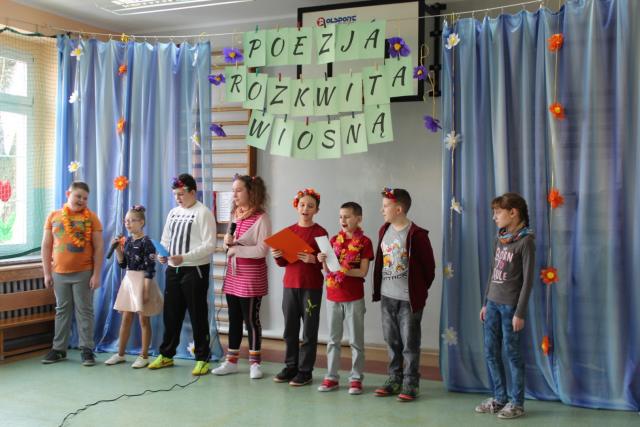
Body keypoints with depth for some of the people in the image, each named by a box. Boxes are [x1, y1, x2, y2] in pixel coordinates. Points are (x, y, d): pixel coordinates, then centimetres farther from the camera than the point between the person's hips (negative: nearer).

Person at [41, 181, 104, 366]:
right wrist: (47, 273, 3)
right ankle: (59, 348, 18)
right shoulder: (53, 216, 5)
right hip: (59, 273, 2)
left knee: (84, 311, 2)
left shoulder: (91, 217, -2)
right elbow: (46, 246, 7)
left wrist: (96, 274, -8)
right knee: (62, 311, 10)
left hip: (84, 273, -2)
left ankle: (87, 349, 7)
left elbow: (99, 248, -3)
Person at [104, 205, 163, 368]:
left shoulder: (146, 242, -13)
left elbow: (150, 269, -16)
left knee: (143, 319, 3)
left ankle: (144, 356, 12)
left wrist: (146, 289, -20)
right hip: (128, 280, 7)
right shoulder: (127, 241, 8)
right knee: (126, 318, 13)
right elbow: (122, 264, 12)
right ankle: (120, 354, 22)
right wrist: (117, 250, -2)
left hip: (142, 281, -7)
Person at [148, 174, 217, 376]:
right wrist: (161, 254, -3)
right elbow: (165, 240, 19)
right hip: (173, 270, 6)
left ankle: (202, 359, 10)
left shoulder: (203, 213, -9)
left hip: (195, 270, -6)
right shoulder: (173, 213, 13)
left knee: (198, 315, 1)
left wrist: (184, 257, -24)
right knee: (170, 314, 12)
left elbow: (209, 246, -16)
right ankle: (166, 355, 25)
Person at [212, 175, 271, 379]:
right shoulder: (234, 215, 11)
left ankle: (254, 363, 13)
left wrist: (236, 248, -16)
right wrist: (227, 241, -1)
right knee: (234, 319, 12)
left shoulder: (261, 218, -13)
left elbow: (262, 250, -18)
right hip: (232, 274, 7)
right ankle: (231, 361, 21)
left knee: (251, 319, 1)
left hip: (252, 276, -7)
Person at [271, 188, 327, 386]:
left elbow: (325, 263, -4)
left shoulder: (320, 233, -4)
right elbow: (283, 262, 13)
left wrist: (313, 260, -22)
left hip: (312, 287, -4)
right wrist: (277, 256, -7)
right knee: (290, 329, 10)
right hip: (290, 285, 4)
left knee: (309, 331, 3)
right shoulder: (288, 231, 9)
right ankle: (290, 367, 22)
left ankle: (305, 371, 11)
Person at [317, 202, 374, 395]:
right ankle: (331, 377, 19)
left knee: (356, 340, 5)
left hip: (354, 298, -4)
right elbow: (327, 271, 7)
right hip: (333, 296, 4)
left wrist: (342, 269, -23)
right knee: (333, 339, 11)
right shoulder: (334, 240, 7)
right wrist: (324, 261, -14)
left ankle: (356, 378, 14)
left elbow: (363, 272, -12)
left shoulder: (364, 242, -6)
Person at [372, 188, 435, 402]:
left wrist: (420, 289, 2)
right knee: (391, 341, 14)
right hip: (386, 296, 6)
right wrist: (378, 288, 12)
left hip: (408, 298, -6)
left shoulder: (416, 234, -14)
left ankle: (410, 384, 12)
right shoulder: (384, 230, 7)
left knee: (409, 344, 3)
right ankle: (394, 380, 25)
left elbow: (429, 265, -7)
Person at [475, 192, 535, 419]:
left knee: (512, 353, 2)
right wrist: (486, 303, 15)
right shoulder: (500, 238, 10)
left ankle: (516, 403, 14)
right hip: (493, 303, 7)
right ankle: (499, 398, 23)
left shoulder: (525, 241, -12)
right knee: (490, 352, 10)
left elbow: (527, 280, -13)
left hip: (510, 306, -7)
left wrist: (520, 312, -15)